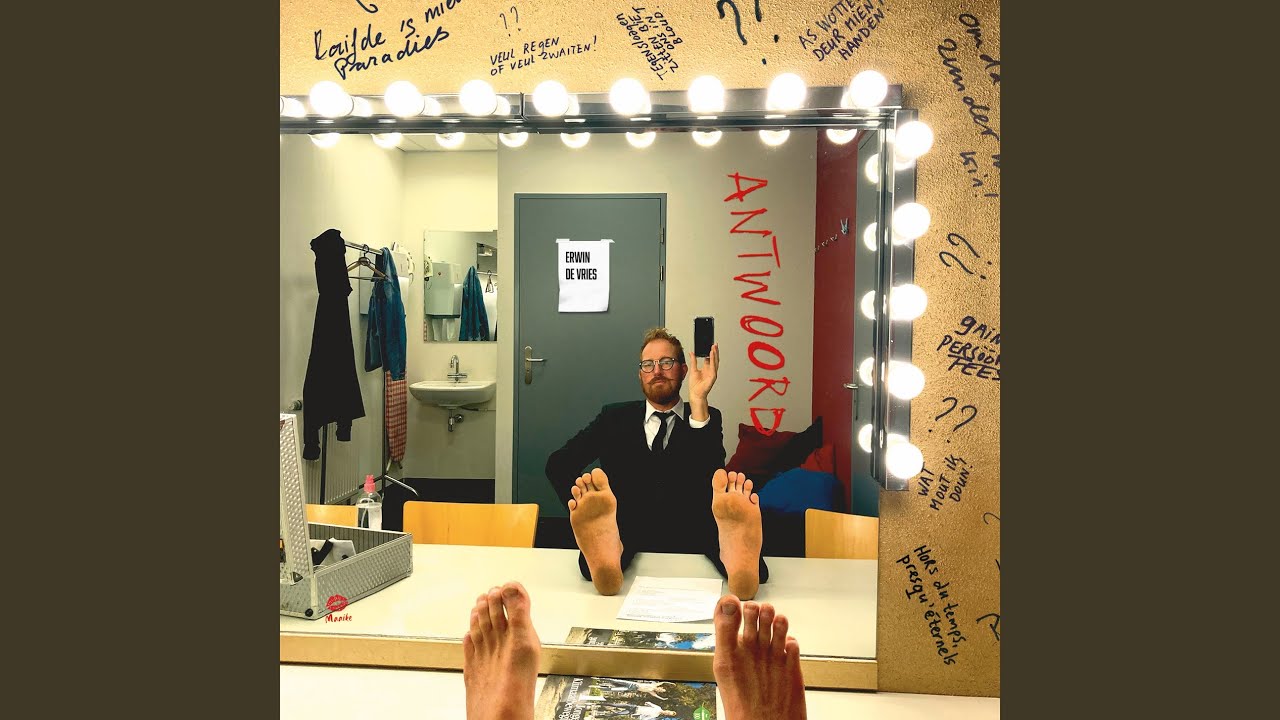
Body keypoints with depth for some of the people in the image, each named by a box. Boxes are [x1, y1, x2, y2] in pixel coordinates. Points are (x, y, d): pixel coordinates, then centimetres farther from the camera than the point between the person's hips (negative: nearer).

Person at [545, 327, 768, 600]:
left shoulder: (706, 419, 13)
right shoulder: (615, 418, 19)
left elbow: (711, 481, -7)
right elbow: (558, 464, 13)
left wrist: (698, 400, -14)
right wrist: (584, 510, -5)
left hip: (690, 538, -1)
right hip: (627, 536, 1)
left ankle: (739, 561, -61)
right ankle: (605, 553, -62)